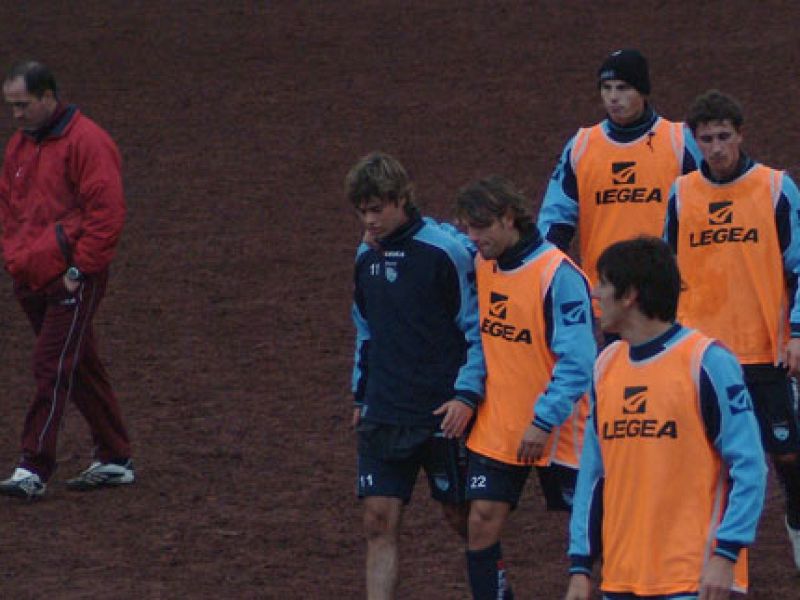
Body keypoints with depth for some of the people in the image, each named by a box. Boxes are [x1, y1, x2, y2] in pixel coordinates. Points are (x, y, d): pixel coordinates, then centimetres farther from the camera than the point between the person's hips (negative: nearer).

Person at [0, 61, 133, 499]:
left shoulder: (86, 142, -12)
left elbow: (106, 212, -17)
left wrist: (79, 269, -17)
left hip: (72, 281, -8)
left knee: (52, 368, -11)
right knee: (79, 368, 13)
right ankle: (114, 460, 20)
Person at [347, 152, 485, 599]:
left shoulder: (446, 252, -12)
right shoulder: (367, 256, 8)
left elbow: (478, 328, -9)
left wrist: (467, 394, -17)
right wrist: (362, 394, 18)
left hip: (443, 414, -5)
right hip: (384, 416, 5)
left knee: (461, 516, 9)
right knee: (380, 521, -4)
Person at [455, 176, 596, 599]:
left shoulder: (557, 275, -19)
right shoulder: (481, 266, 3)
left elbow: (578, 362, -20)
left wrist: (543, 421, -23)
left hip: (552, 433, -6)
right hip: (495, 429, 6)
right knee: (481, 526, -4)